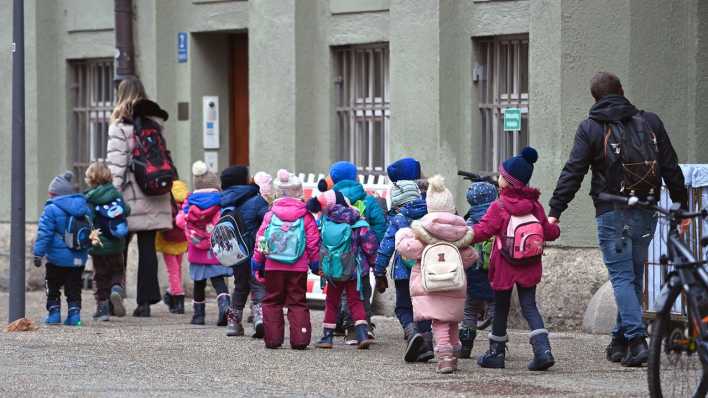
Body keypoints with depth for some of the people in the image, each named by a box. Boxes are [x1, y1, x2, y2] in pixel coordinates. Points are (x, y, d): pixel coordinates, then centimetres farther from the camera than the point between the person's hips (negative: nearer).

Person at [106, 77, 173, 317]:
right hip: (154, 196, 4)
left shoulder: (120, 127, -8)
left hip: (131, 197, -4)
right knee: (148, 248, 5)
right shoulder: (155, 123, 8)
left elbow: (116, 165, -12)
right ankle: (146, 300, 2)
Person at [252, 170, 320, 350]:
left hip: (273, 267, 0)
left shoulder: (270, 215, -1)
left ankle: (273, 338, 8)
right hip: (298, 268, 0)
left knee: (272, 302, 11)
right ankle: (300, 339, -1)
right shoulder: (306, 216, -3)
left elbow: (260, 240, 1)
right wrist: (315, 263, 10)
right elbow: (313, 242, -1)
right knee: (297, 303, 6)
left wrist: (257, 263, 11)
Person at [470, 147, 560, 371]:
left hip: (504, 268, -3)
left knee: (501, 308, 10)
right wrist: (555, 229, 29)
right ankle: (542, 349, -13)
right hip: (529, 268, 4)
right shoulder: (534, 205, 1)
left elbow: (481, 231, -18)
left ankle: (497, 353, 20)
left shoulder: (499, 207, -14)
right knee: (529, 306, 6)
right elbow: (549, 232, 7)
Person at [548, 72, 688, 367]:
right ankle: (621, 342, 19)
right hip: (646, 214, 4)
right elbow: (671, 168, 10)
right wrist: (682, 206, 17)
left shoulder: (590, 127, -1)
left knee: (622, 277, -4)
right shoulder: (650, 122, 9)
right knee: (634, 276, 13)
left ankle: (636, 339, -19)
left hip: (612, 215, -4)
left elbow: (572, 173, -6)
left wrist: (554, 211, -5)